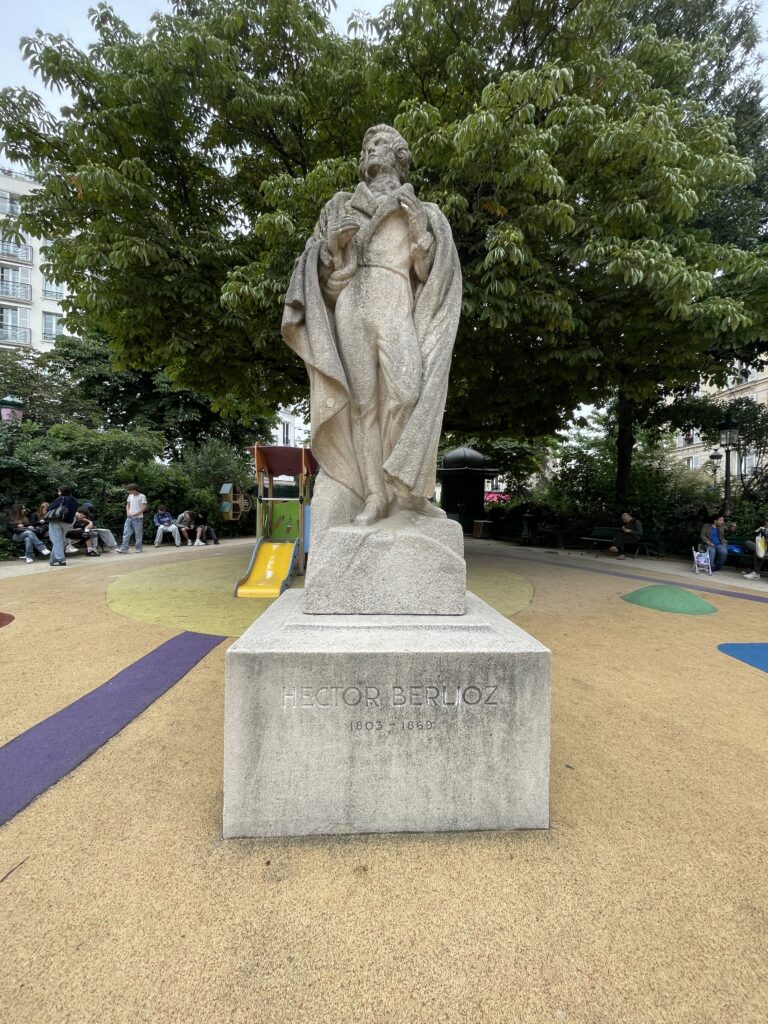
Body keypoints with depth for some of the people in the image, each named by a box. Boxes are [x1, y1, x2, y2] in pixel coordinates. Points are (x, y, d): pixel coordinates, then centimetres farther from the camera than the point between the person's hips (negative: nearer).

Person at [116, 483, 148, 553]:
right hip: (129, 517, 6)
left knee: (138, 534, 1)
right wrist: (128, 512, 3)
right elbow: (127, 505, 21)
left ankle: (138, 548, 11)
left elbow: (145, 507, -10)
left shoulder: (142, 496, -6)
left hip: (138, 518, -6)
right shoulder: (130, 496, 13)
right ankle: (124, 549, -1)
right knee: (126, 533, -1)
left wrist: (136, 513, -16)